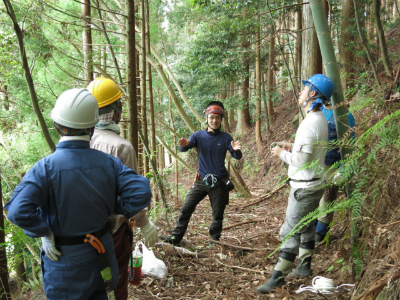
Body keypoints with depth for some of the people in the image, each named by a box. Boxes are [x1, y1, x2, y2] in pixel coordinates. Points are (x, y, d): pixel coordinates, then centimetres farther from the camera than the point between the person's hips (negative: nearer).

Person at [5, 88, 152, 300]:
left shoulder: (46, 168, -21)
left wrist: (45, 233, -16)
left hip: (65, 259, -3)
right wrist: (115, 210, -3)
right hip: (100, 251, 3)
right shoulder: (108, 163, -12)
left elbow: (19, 211, -31)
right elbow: (141, 192, -16)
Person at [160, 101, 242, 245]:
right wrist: (184, 144, -36)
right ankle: (176, 237, 12)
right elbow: (183, 149, -11)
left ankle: (214, 240, 24)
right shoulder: (199, 135, 1)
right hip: (201, 180, 1)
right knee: (186, 209, -1)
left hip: (219, 182, -1)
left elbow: (237, 156, -4)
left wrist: (236, 150, -28)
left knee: (218, 214, 6)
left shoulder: (225, 137, 1)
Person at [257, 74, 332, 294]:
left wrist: (282, 154, -9)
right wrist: (293, 147, 8)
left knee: (290, 232, -4)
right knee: (307, 227, 20)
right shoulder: (320, 119, 8)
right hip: (314, 184, 10)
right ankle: (304, 266, 34)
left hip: (305, 187, -10)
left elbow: (301, 160, -26)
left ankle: (278, 277, 3)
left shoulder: (310, 123, -24)